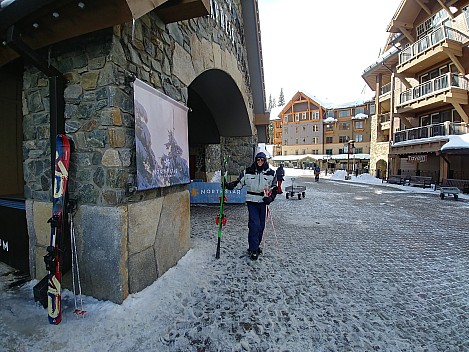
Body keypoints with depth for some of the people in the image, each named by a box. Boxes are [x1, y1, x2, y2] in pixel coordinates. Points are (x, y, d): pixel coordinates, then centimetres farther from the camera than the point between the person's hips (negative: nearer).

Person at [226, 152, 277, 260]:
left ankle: (256, 246, 29)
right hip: (252, 201, -2)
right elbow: (239, 182, 7)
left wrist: (270, 197, -7)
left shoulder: (271, 173, 3)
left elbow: (274, 188, 9)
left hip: (263, 202, 3)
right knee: (254, 225, -10)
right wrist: (230, 185, -10)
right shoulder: (248, 172, 0)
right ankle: (253, 250, 2)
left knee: (261, 225, 10)